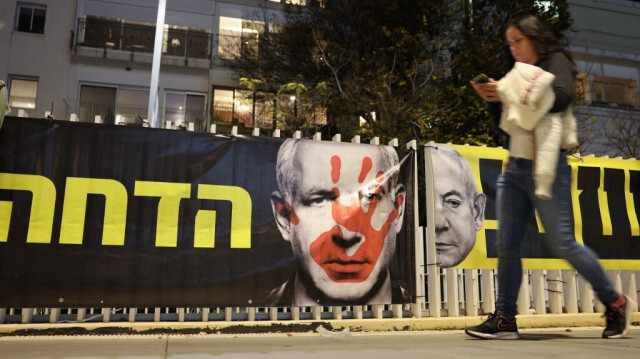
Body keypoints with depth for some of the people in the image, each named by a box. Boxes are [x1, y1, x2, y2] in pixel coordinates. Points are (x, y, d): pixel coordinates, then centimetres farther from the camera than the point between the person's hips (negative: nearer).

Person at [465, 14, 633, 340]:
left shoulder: (556, 62, 2)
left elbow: (560, 97, -20)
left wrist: (509, 93, -16)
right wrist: (494, 100, 1)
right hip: (514, 168, 7)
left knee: (562, 243, -3)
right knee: (507, 244, 0)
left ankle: (615, 302, 20)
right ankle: (505, 319, 6)